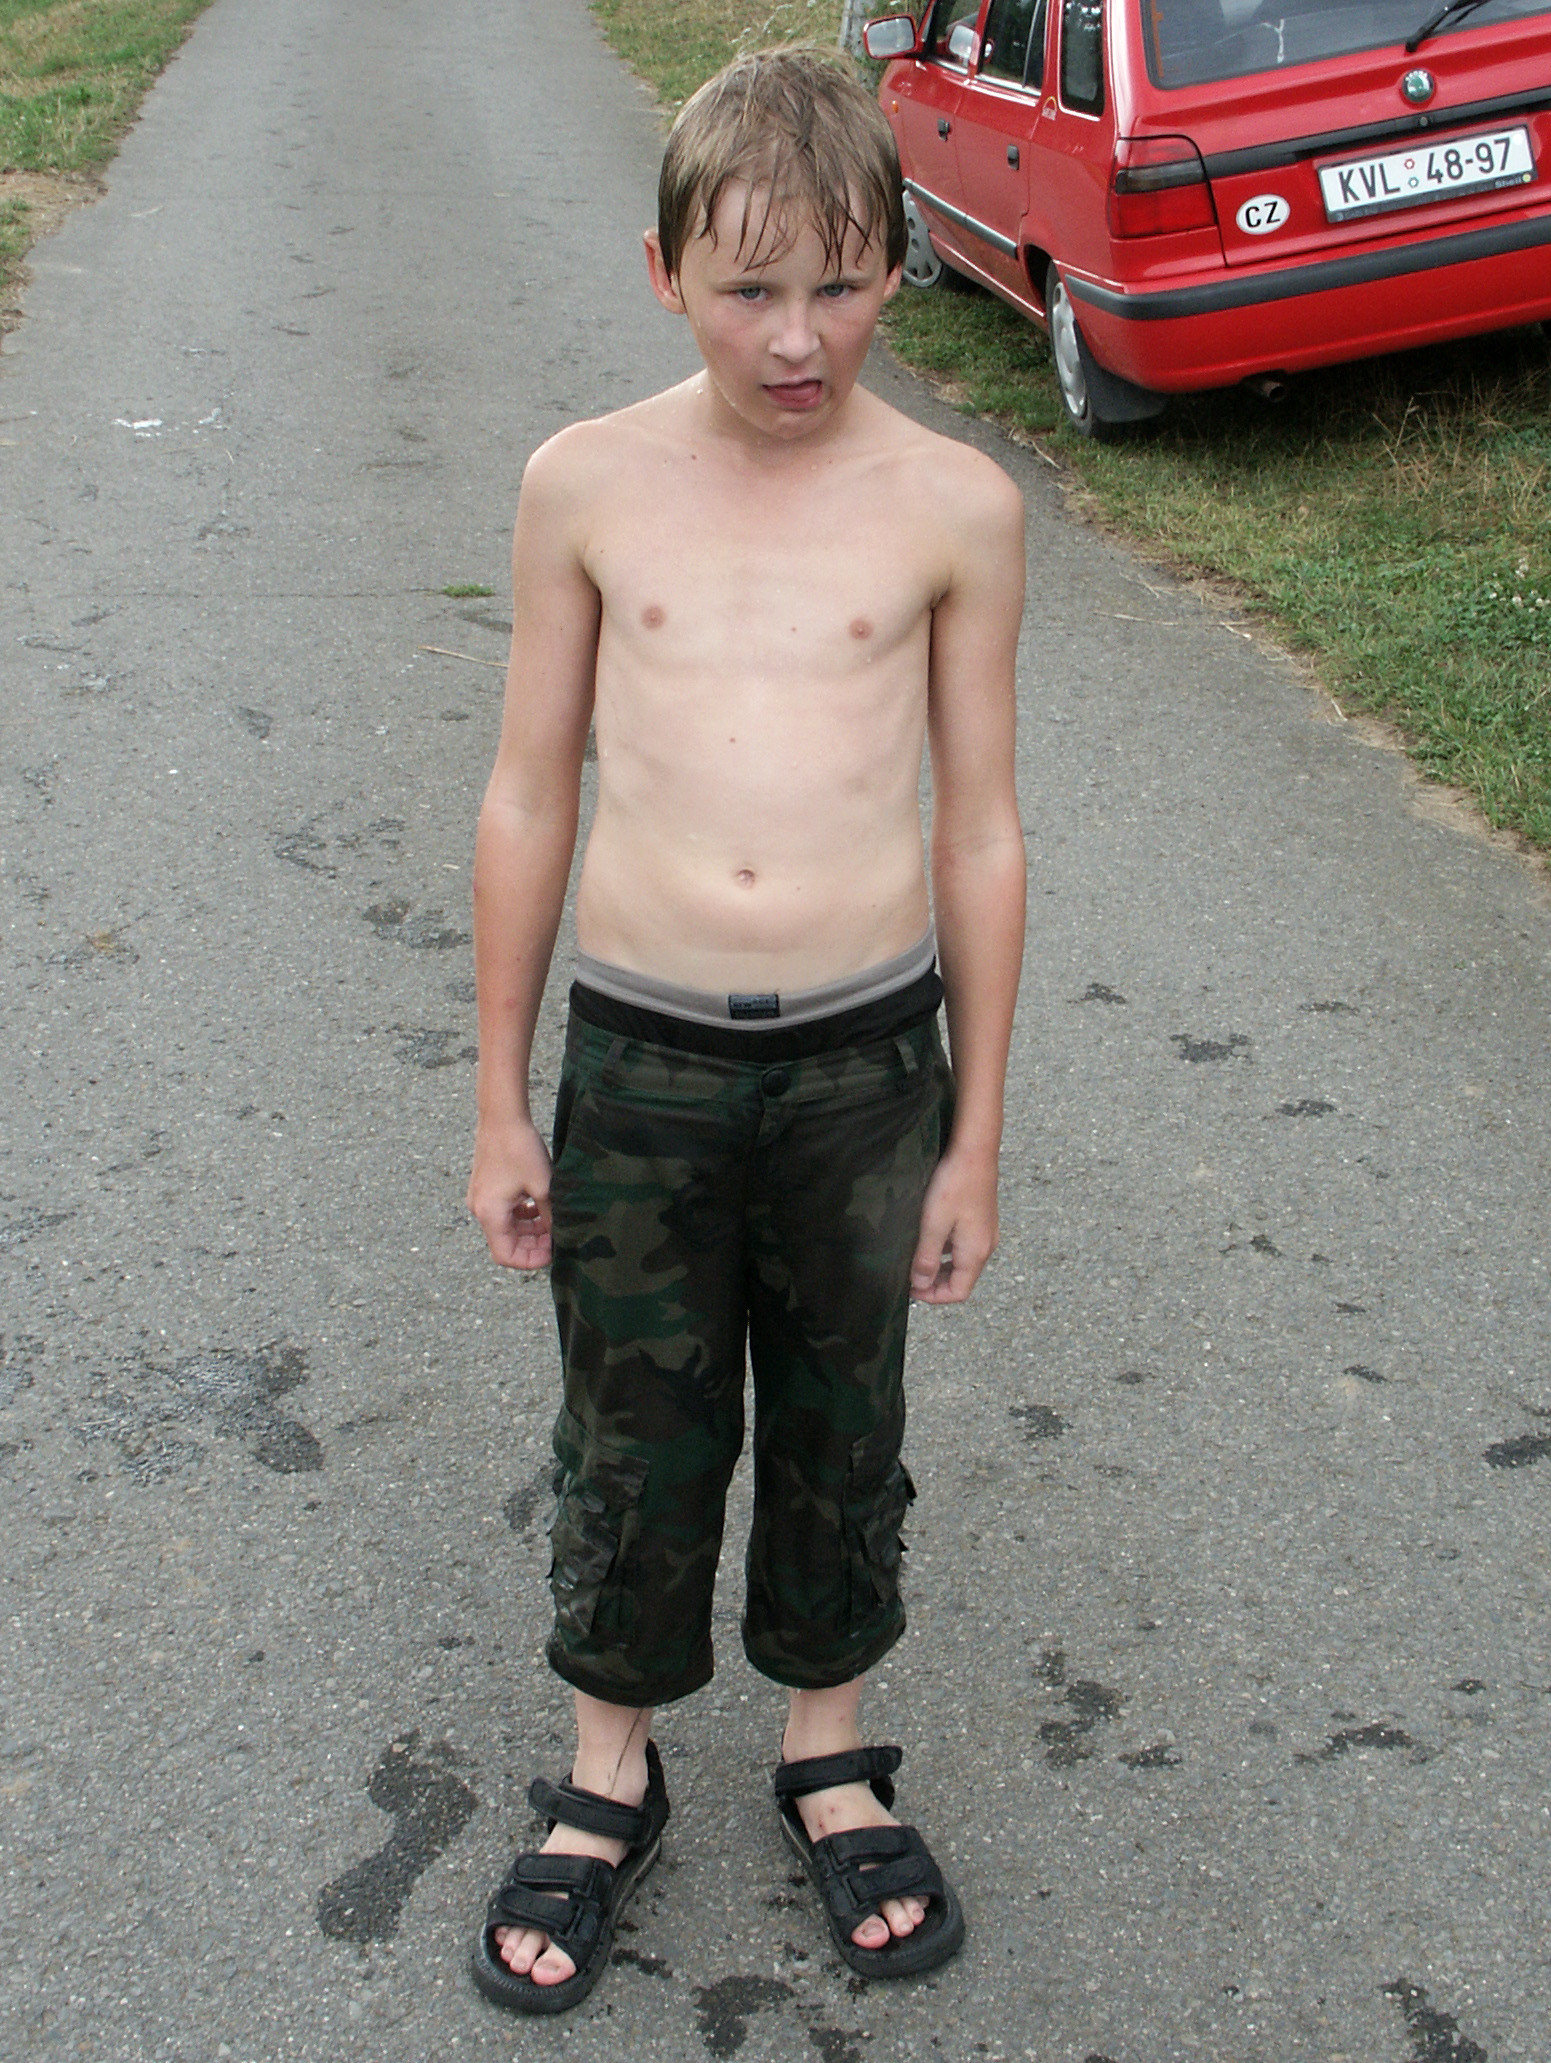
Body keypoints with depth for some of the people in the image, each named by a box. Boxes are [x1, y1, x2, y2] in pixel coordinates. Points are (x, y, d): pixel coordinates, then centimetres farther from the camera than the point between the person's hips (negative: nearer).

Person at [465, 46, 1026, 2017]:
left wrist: (974, 1136, 3)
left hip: (866, 1056, 0)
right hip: (640, 1058, 0)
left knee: (841, 1426, 18)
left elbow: (980, 832, 1)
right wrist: (500, 1099, 4)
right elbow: (529, 800, 3)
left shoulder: (956, 507, -5)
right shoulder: (587, 487, -4)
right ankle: (609, 1777, 38)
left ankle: (828, 1749, 42)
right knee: (632, 1444, 14)